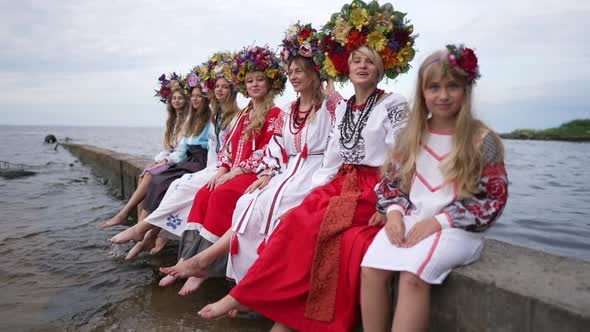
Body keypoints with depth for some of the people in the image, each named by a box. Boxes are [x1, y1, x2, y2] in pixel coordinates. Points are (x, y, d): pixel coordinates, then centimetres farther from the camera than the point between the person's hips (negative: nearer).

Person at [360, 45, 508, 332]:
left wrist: (439, 221, -13)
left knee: (412, 275, -30)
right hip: (408, 221, 4)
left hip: (456, 228, -3)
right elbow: (391, 182, 16)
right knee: (370, 269, -22)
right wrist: (394, 211, -6)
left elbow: (494, 198, -3)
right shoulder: (411, 137, 12)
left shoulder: (482, 140, -1)